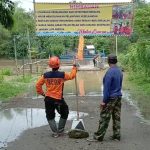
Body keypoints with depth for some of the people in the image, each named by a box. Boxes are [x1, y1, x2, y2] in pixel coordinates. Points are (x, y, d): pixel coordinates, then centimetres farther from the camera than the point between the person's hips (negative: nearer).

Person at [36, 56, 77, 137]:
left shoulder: (45, 75, -4)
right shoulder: (62, 75, -10)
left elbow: (38, 85, 1)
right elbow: (71, 76, 7)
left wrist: (41, 93, 15)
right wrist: (74, 67, 21)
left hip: (48, 99, 2)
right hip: (58, 99, -2)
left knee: (50, 116, 16)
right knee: (64, 114, 21)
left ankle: (55, 132, 10)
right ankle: (60, 131, 25)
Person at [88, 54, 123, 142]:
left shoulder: (110, 72, -17)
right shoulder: (120, 71, 7)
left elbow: (107, 88, -18)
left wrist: (104, 101, -15)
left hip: (110, 98, -8)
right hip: (118, 97, 8)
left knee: (104, 118, -2)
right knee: (117, 117, 12)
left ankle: (98, 137, 5)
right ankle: (117, 135, 19)